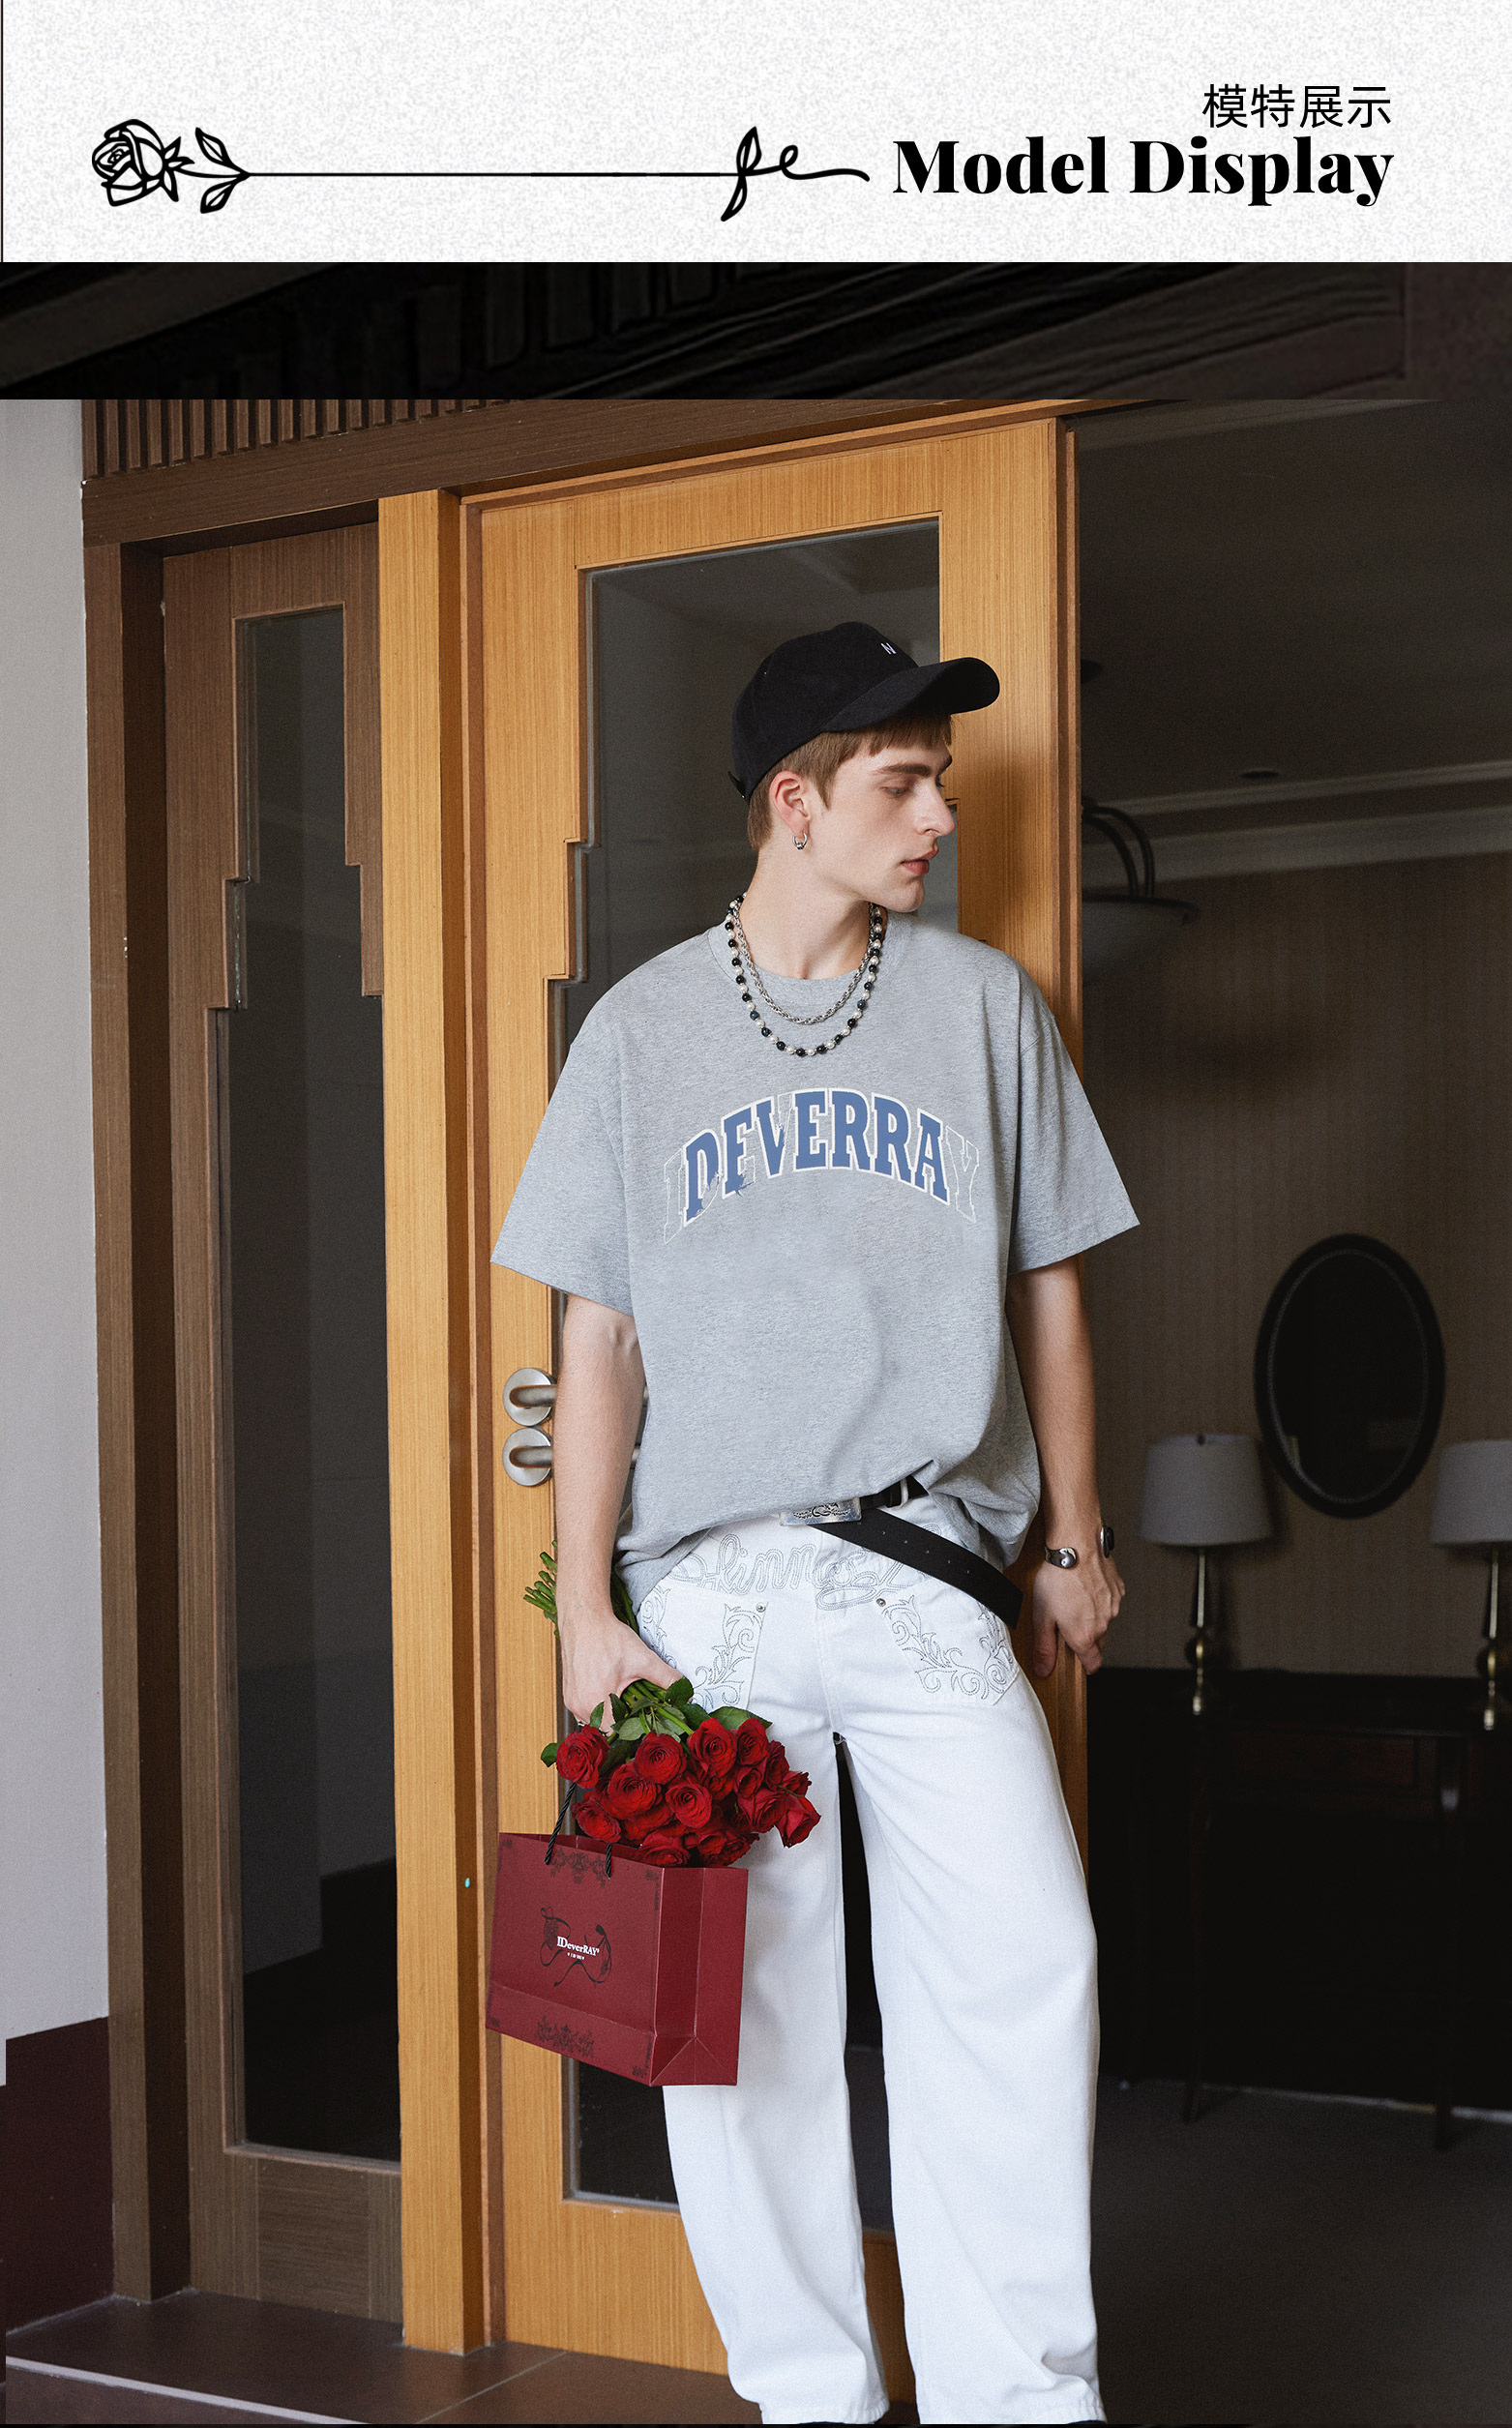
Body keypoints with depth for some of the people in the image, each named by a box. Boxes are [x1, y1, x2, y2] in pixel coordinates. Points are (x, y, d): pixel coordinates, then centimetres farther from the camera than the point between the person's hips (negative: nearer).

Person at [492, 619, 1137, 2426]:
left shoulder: (984, 1007, 9)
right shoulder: (642, 1029, 7)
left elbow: (1046, 1286, 15)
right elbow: (600, 1339, 6)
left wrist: (1077, 1537, 13)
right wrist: (584, 1613, 0)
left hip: (929, 1574, 0)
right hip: (706, 1591, 0)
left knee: (1021, 1973, -10)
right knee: (743, 2005, 2)